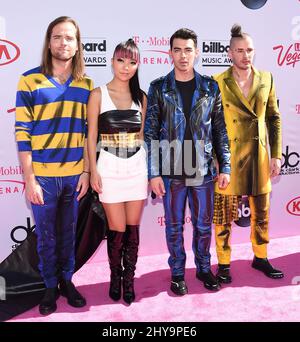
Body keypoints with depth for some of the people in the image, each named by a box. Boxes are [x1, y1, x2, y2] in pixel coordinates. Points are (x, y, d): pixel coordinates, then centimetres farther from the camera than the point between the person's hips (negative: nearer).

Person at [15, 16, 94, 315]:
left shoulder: (86, 84, 5)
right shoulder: (30, 80, -6)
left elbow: (87, 131, 8)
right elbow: (22, 134, -8)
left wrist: (86, 171, 3)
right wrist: (29, 179, -11)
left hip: (74, 175, 3)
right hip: (42, 175, -3)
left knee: (68, 233, 16)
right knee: (46, 236, 11)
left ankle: (67, 281, 34)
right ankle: (50, 286, 30)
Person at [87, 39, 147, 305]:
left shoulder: (141, 97, 8)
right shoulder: (98, 95, -2)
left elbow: (141, 135, 13)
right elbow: (91, 136, -2)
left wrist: (149, 169, 10)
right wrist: (93, 171, -8)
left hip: (137, 167, 3)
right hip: (110, 168, -3)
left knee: (133, 228, 7)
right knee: (117, 229, 1)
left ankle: (129, 279, 24)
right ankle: (115, 277, 26)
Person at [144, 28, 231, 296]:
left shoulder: (211, 87, 4)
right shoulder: (158, 88, -1)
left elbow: (220, 130, 6)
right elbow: (150, 133, -3)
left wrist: (225, 167, 2)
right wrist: (153, 173, -8)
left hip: (203, 171, 2)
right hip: (171, 172, -1)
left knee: (204, 225, 14)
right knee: (174, 226, 11)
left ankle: (204, 268, 35)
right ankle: (177, 272, 30)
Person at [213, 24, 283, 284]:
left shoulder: (266, 79, 6)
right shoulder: (218, 83, -6)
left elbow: (274, 118, 10)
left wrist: (276, 155, 5)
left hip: (260, 159, 4)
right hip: (230, 160, -4)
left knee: (262, 214, 16)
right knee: (225, 216, 5)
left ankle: (260, 258, 36)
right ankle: (224, 264, 23)